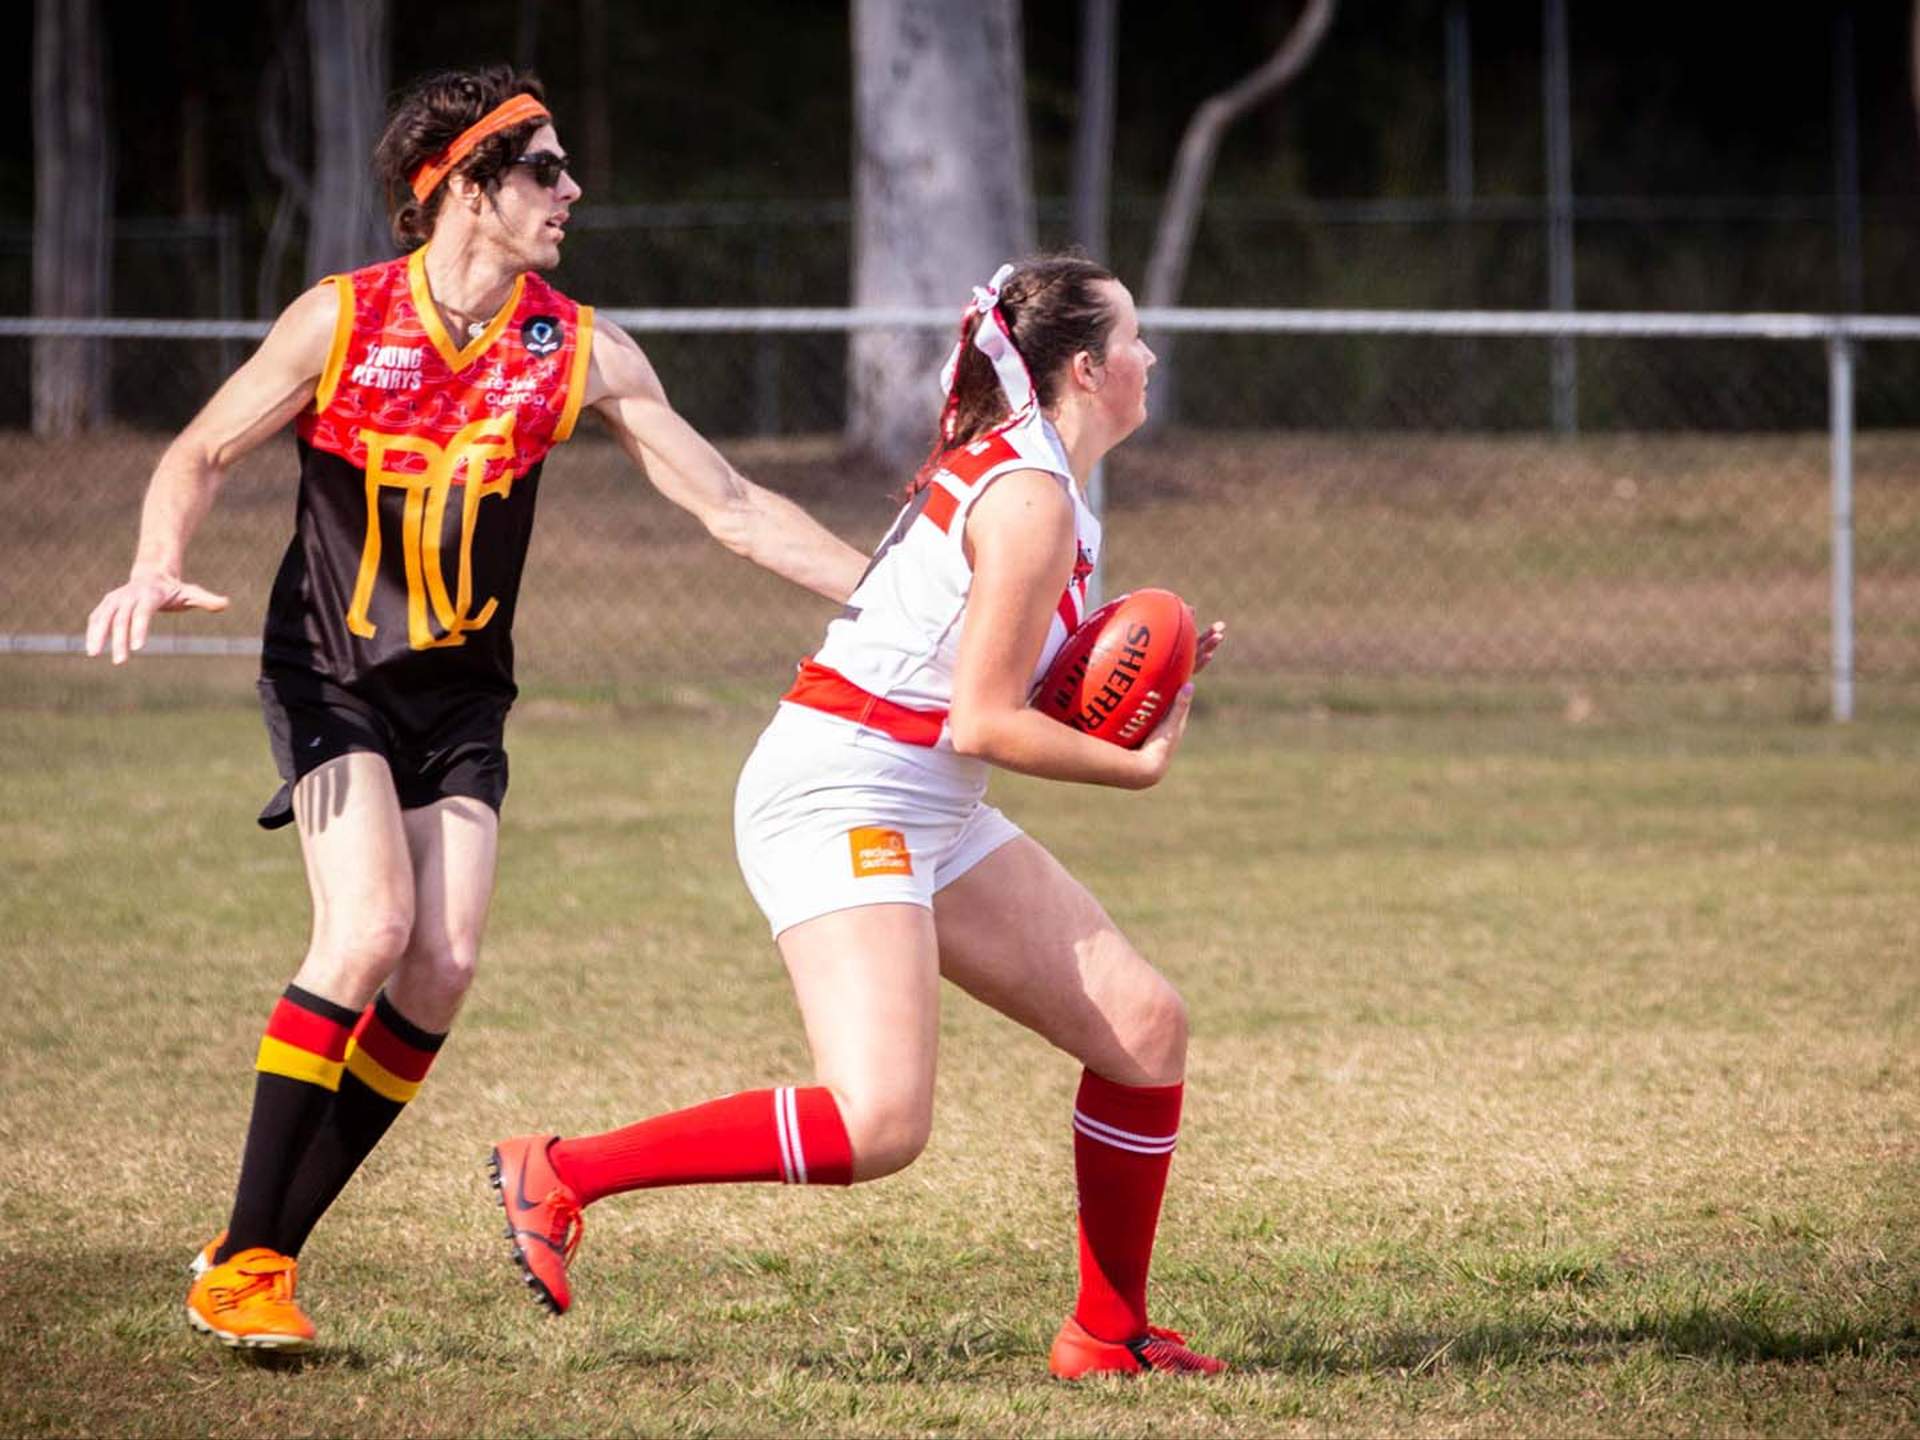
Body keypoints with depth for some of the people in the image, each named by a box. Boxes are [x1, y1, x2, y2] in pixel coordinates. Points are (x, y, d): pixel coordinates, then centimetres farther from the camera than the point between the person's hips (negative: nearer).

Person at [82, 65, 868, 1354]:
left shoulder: (579, 351, -3)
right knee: (370, 931, -22)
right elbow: (202, 453, -2)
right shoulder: (343, 321, -10)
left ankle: (275, 1249, 0)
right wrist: (159, 571, -23)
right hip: (333, 674, -4)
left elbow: (729, 502, 0)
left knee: (444, 964, -12)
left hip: (464, 695, 4)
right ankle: (239, 1262, -14)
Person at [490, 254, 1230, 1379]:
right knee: (881, 1124, -23)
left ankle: (1110, 1333, 16)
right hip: (840, 799, -11)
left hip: (927, 815, 11)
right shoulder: (1032, 498, -15)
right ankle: (559, 1173, -13)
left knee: (1146, 1026, 7)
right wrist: (1138, 766, -6)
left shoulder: (1011, 470, 16)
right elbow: (982, 723, -18)